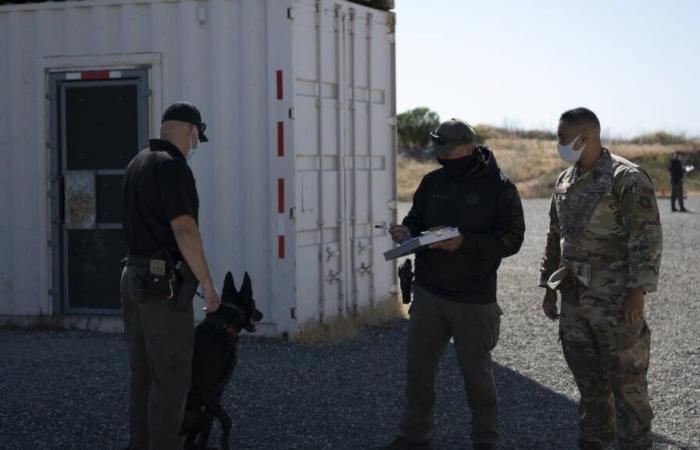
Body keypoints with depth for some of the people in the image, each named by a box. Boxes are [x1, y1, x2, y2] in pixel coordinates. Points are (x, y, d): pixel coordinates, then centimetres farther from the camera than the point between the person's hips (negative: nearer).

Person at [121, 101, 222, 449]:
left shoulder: (138, 163, 14)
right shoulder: (173, 167, -16)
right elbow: (185, 229, -24)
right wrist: (208, 284, -18)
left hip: (135, 277, 10)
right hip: (164, 283, -10)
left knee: (144, 373, 12)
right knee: (172, 377, -5)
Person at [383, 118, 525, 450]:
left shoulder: (499, 187, -7)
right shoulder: (433, 182, 8)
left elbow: (511, 238, -10)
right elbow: (416, 219, 17)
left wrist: (465, 242, -22)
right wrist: (407, 232, -8)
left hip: (474, 300, -4)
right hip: (428, 294, 4)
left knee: (477, 374, 6)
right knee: (418, 368, 9)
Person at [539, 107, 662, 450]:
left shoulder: (627, 178, -11)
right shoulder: (564, 182, 12)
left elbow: (647, 237, -15)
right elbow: (555, 238, 20)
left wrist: (638, 290, -20)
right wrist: (550, 287, 18)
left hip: (615, 301, -7)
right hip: (574, 299, 7)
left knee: (626, 381, -2)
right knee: (589, 381, 14)